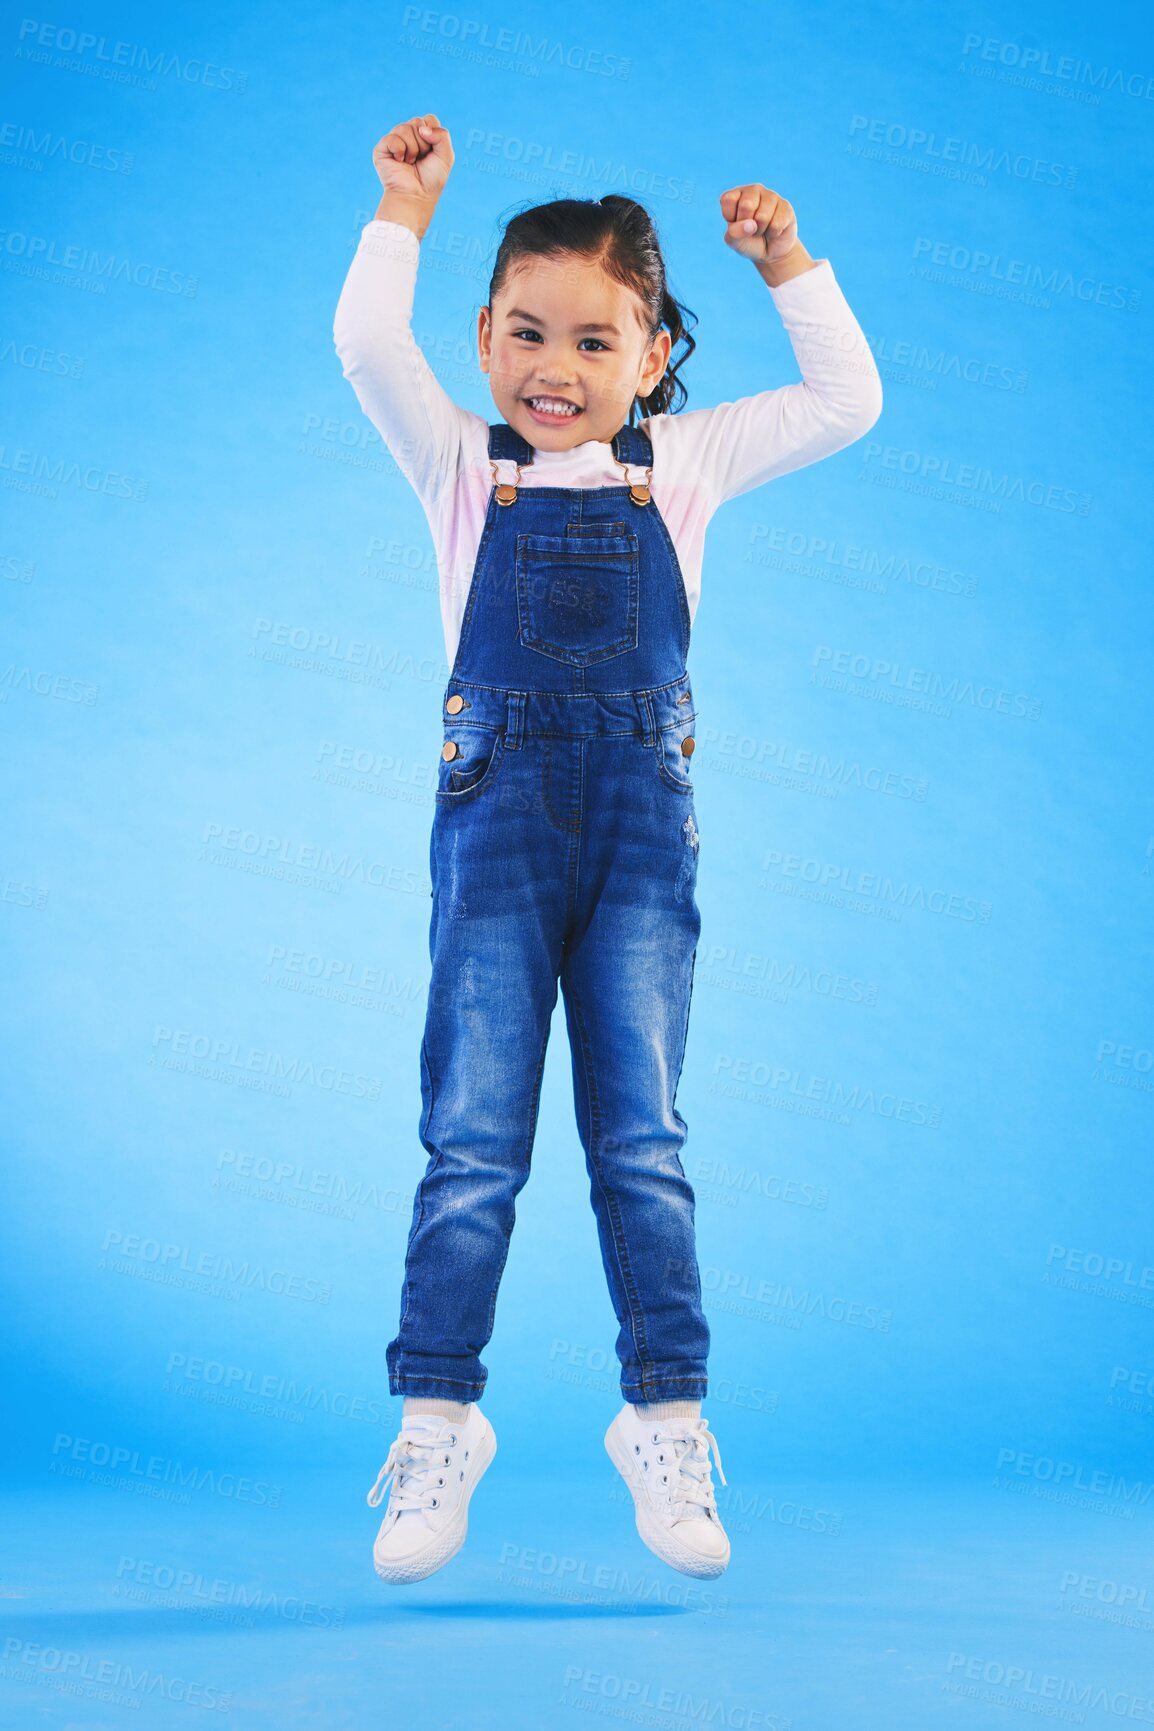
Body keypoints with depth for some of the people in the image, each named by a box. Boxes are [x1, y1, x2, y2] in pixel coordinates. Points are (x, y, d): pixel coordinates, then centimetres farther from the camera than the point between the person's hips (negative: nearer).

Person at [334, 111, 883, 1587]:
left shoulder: (683, 462, 14)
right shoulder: (463, 465, 10)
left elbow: (846, 403, 14)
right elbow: (367, 347, -3)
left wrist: (786, 263, 12)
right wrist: (408, 208, 2)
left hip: (642, 816, 1)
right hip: (498, 813, -1)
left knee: (641, 1140, 1)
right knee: (472, 1142, -2)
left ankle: (668, 1424, 9)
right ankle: (436, 1425, 6)